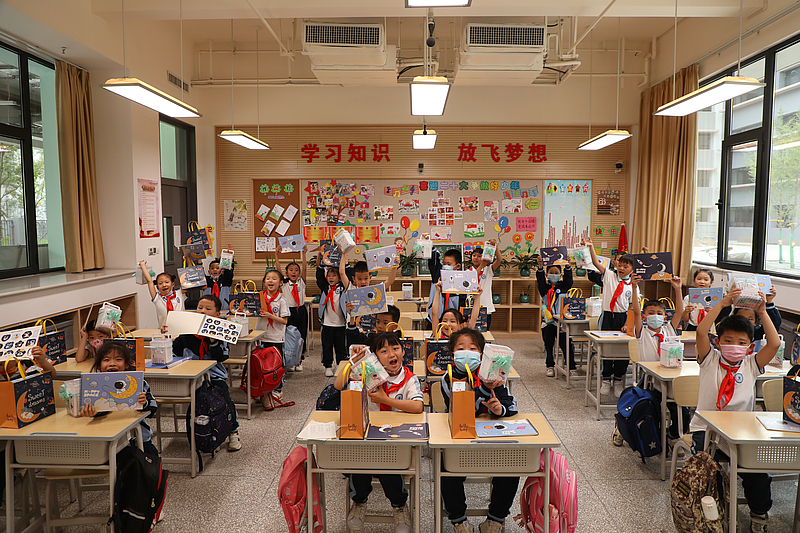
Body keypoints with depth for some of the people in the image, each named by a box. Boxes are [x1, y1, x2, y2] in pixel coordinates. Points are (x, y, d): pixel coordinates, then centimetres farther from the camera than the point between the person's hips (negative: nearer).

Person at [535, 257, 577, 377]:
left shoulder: (563, 286, 8)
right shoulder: (545, 288, 6)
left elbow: (569, 279, -9)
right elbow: (540, 280, -12)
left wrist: (567, 266, -25)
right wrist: (540, 266, -27)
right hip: (548, 321, 1)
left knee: (566, 345, 0)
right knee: (548, 345, 9)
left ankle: (571, 368, 10)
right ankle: (550, 367, 22)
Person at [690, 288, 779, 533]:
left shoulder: (751, 365, 8)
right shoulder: (710, 360, 2)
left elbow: (774, 343, -6)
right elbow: (701, 331, -15)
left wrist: (762, 312, -7)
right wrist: (722, 304, -16)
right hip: (706, 427, -2)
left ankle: (759, 513, 3)